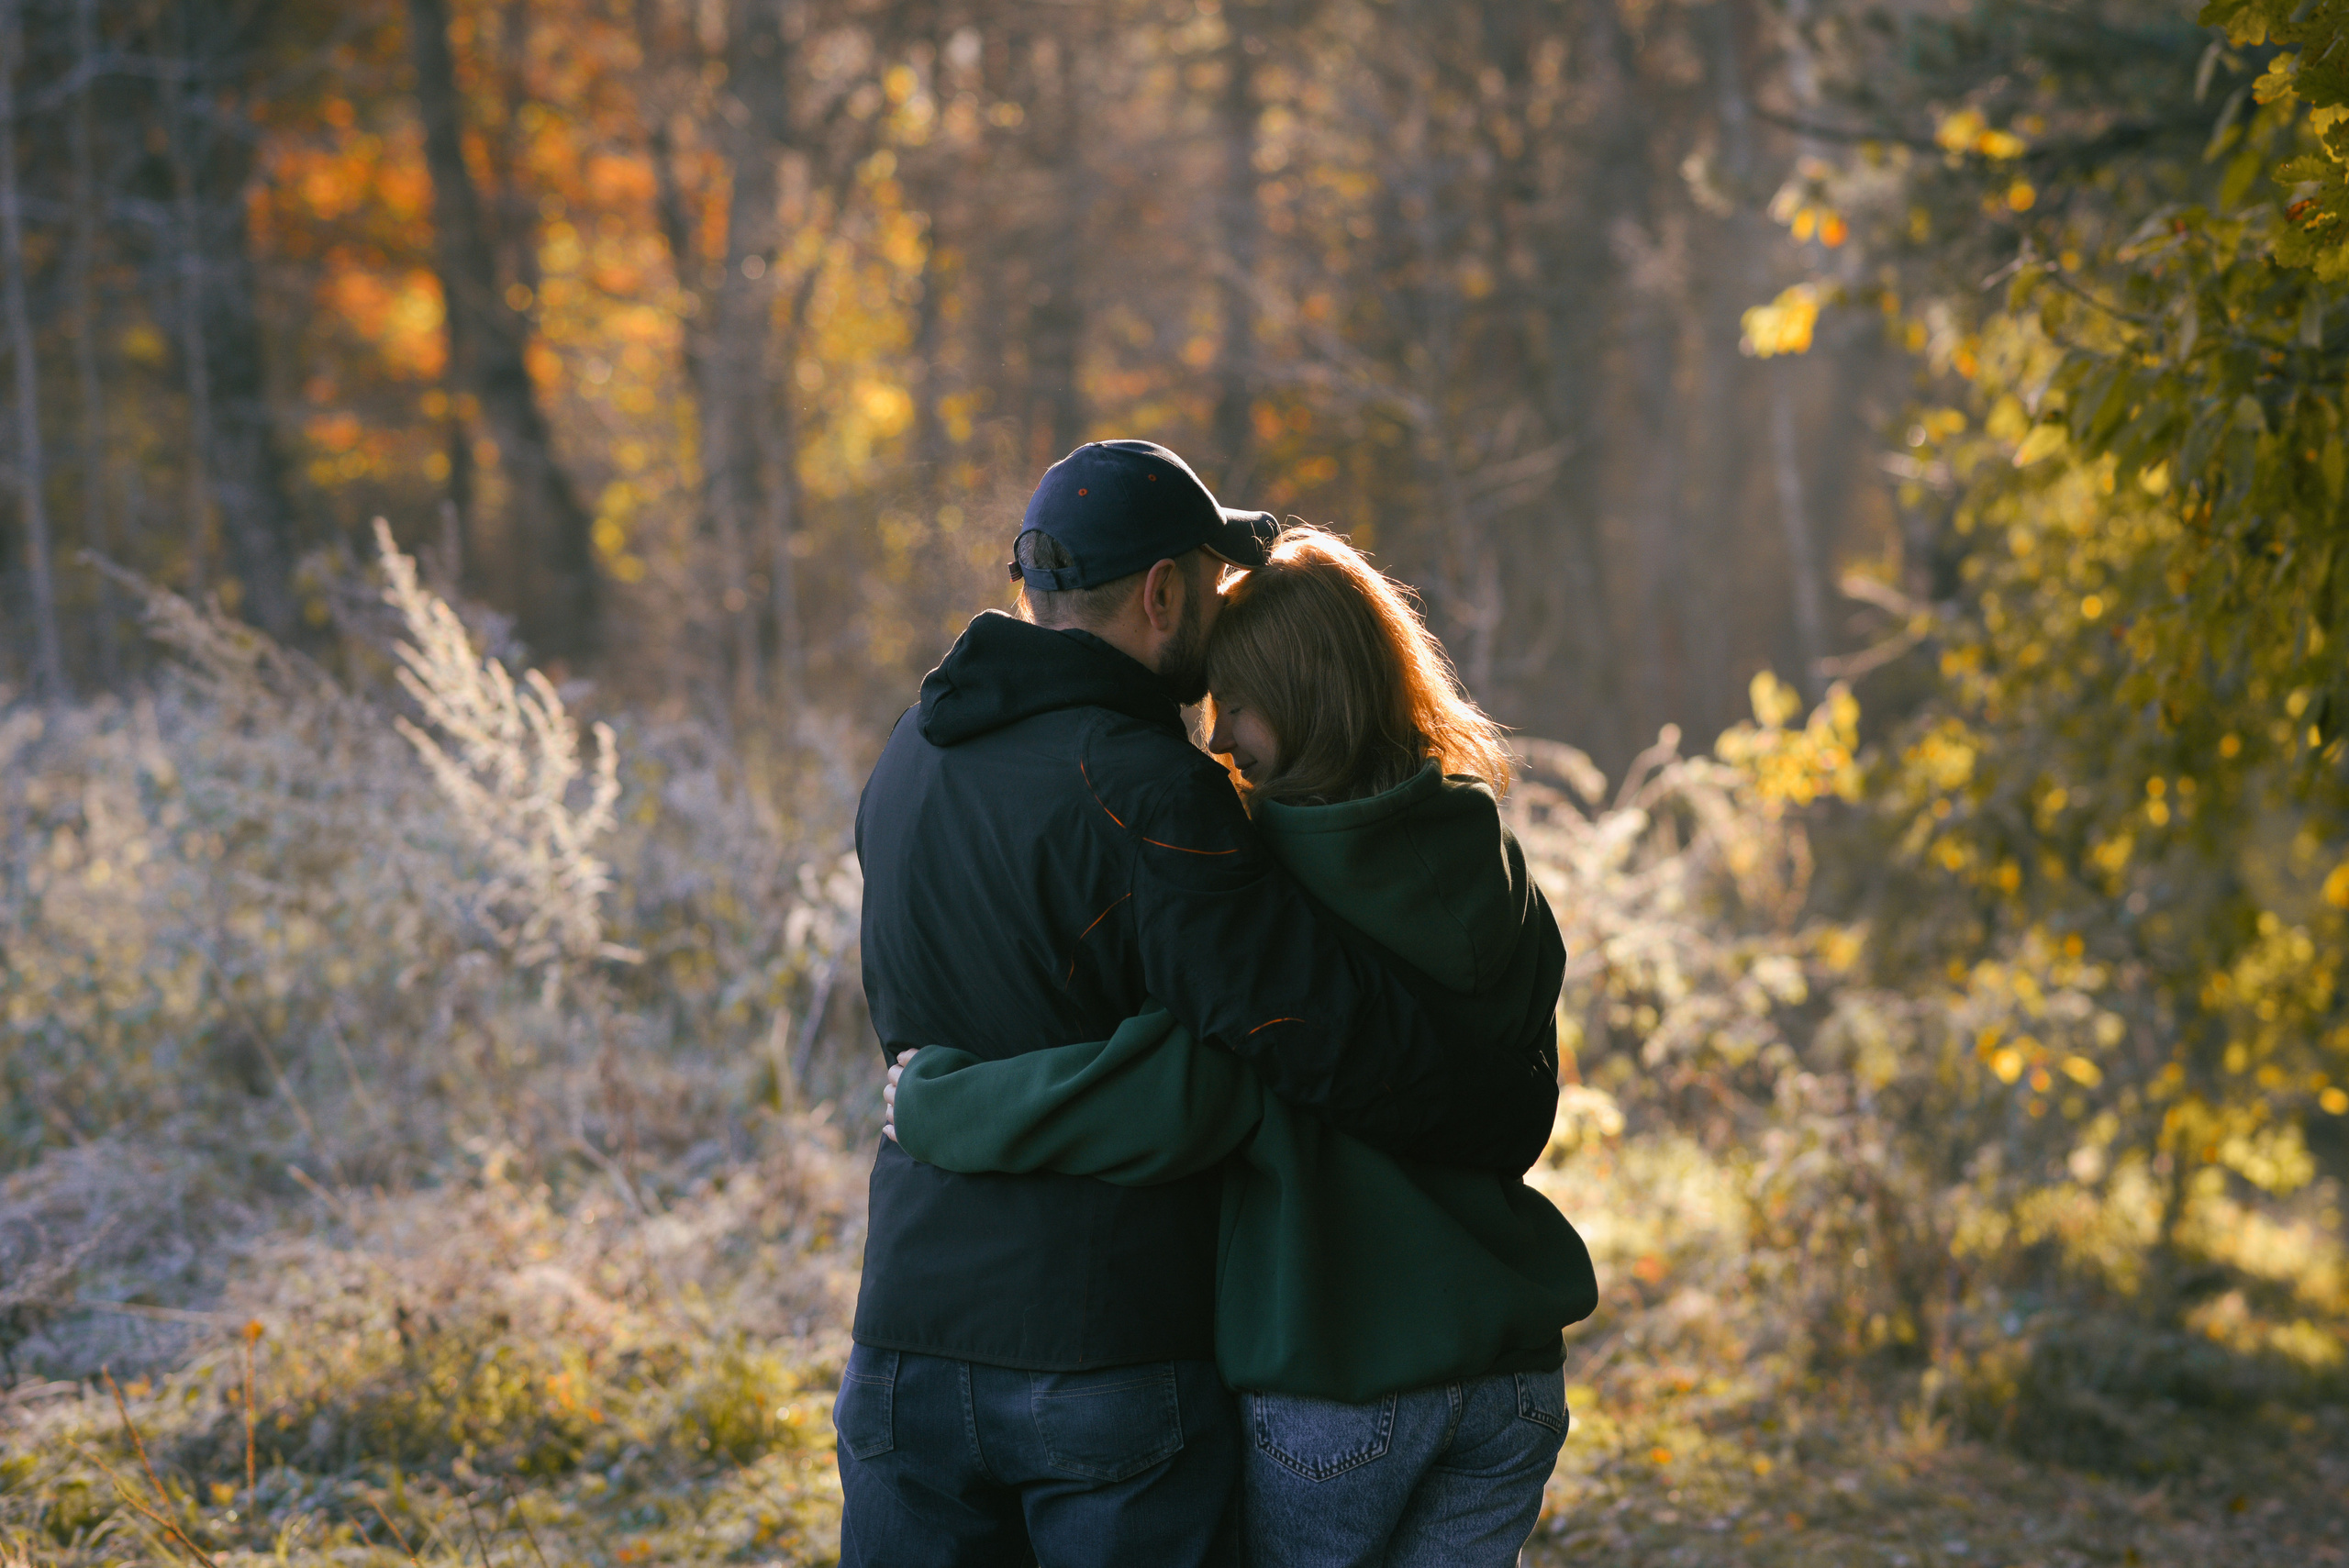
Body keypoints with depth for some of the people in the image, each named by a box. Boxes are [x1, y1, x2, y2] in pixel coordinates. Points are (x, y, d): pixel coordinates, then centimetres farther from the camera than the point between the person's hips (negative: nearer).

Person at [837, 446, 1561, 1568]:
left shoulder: (914, 760, 7)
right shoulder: (1139, 799, -18)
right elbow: (1321, 1028, -19)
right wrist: (1513, 1103, -3)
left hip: (915, 1331, 6)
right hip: (1114, 1350, -6)